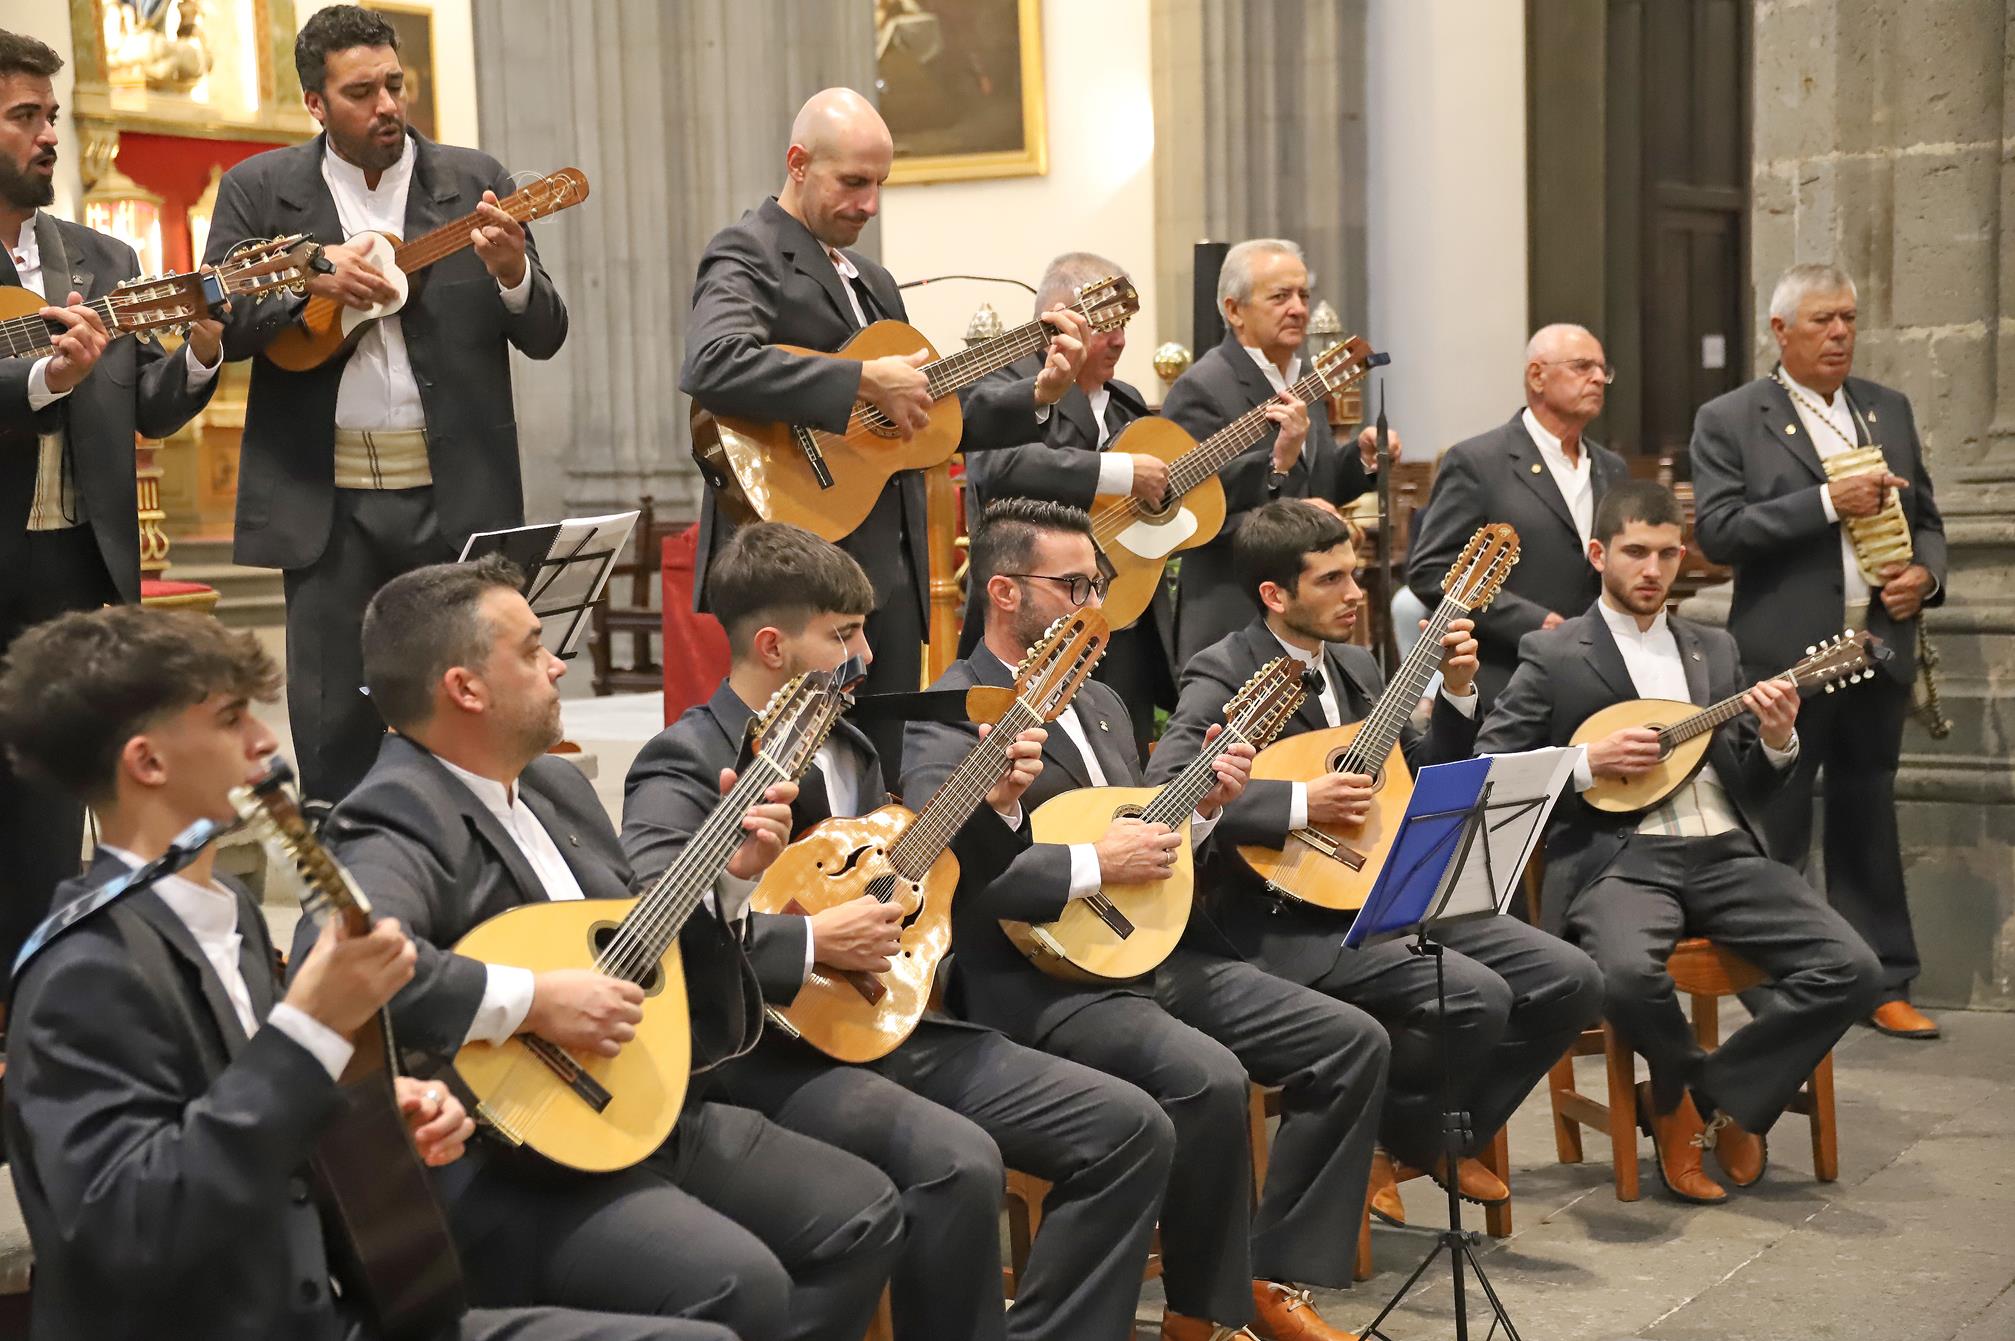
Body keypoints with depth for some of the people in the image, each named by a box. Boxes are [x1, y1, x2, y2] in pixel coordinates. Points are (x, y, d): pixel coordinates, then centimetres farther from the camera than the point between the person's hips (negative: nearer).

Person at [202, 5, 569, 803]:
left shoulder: (474, 181, 7)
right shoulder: (258, 189, 6)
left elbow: (545, 338, 4)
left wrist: (513, 275, -18)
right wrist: (311, 277, -16)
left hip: (457, 493, 0)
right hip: (326, 502, 0)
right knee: (334, 728, 5)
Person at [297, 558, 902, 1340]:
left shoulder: (555, 784, 11)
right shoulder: (398, 822, -18)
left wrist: (723, 875, 6)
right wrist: (533, 1002, -34)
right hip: (499, 1165, -9)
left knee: (860, 1211, 9)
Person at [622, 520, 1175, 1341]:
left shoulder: (849, 745, 14)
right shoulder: (687, 763, -12)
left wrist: (988, 809, 7)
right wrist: (812, 944, -26)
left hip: (891, 1023, 8)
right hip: (776, 1054, -8)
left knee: (1129, 1129, -3)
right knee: (957, 1162, -34)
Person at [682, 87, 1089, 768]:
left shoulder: (872, 280, 22)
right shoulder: (747, 257, -6)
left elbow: (928, 419, 25)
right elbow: (711, 367, -28)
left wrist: (1037, 396, 12)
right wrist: (865, 381, -24)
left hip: (892, 575, 8)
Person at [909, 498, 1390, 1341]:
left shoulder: (1099, 701, 18)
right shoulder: (950, 718, -11)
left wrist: (1199, 807, 4)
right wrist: (1092, 865, -23)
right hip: (1040, 980, -9)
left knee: (1352, 1041, -2)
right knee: (1208, 1077, -32)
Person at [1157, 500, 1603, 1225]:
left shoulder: (1356, 666, 14)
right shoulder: (1224, 673, -11)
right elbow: (1166, 787, -27)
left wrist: (1456, 693, 5)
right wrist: (1303, 803, -28)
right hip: (1289, 919, -8)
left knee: (1569, 980, -2)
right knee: (1475, 996, -27)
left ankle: (1443, 1136, 14)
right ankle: (1370, 1146, -2)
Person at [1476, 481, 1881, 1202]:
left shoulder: (1715, 649, 20)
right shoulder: (1552, 655, 6)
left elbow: (1752, 787, 19)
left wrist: (1777, 740, -2)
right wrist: (1587, 763, -13)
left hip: (1723, 851, 5)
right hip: (1616, 856, -4)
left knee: (1850, 970, -17)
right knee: (1630, 974, -36)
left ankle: (1711, 1099, 1)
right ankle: (1689, 1089, 0)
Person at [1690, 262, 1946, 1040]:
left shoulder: (1889, 410, 13)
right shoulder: (1728, 420, -3)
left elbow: (1925, 517, 18)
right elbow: (1717, 532, -13)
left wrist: (1926, 571, -4)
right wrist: (1827, 504, -19)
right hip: (1785, 657, -5)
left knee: (1867, 820, 13)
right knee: (1776, 831, 3)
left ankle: (1884, 984, 21)